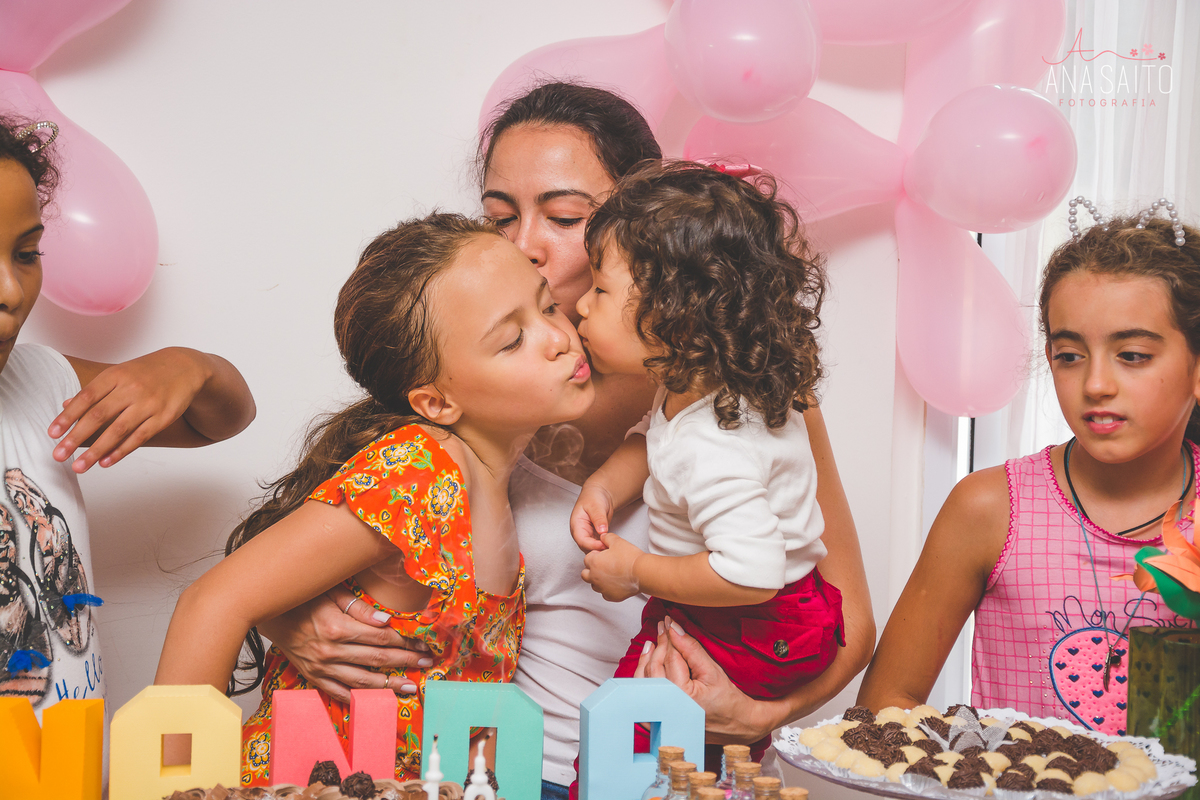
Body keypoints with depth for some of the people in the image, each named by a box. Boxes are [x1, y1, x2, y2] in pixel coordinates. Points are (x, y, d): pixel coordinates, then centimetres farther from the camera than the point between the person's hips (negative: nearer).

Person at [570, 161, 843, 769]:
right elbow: (653, 441, 18)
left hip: (749, 638, -10)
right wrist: (602, 487, -2)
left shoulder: (712, 446, -33)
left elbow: (751, 571, -39)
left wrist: (635, 572, -26)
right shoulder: (695, 388, -3)